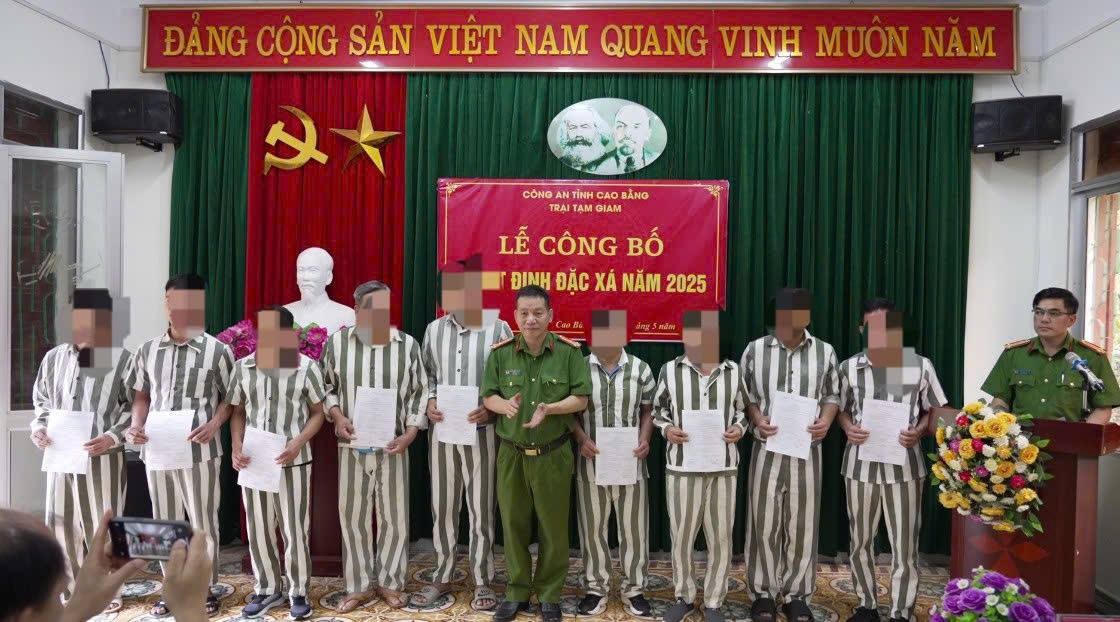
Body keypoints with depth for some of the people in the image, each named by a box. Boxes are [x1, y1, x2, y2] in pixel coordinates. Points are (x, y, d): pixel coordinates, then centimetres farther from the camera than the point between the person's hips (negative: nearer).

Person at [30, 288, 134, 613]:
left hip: (102, 458, -4)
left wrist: (112, 437, -18)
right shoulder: (54, 358, 4)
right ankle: (71, 591, 29)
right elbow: (42, 401, 17)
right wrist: (39, 428, 0)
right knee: (60, 526, 11)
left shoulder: (122, 360, -9)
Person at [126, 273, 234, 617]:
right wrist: (135, 426, -2)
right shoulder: (148, 350, 7)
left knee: (203, 522, 6)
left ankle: (206, 589, 21)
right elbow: (142, 396, 14)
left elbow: (230, 398, 0)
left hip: (199, 451, -4)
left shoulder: (218, 350, -5)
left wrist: (214, 425, -16)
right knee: (164, 522, 13)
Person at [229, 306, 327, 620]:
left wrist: (297, 443, -15)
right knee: (258, 529, 12)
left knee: (294, 530, 5)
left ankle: (299, 592, 21)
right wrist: (236, 447, -6)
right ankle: (267, 589, 30)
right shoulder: (243, 367, 2)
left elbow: (318, 413, -1)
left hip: (293, 461, -3)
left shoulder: (307, 367, -7)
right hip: (253, 461, 3)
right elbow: (237, 412, 9)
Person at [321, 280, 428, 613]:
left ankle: (391, 582, 27)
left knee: (394, 516, 8)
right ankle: (359, 585, 25)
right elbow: (326, 386, 8)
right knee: (353, 516, 9)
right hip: (352, 446, 0)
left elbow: (419, 392, 2)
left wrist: (410, 433, -7)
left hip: (393, 446, 0)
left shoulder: (408, 345, -2)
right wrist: (336, 416, -9)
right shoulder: (337, 342, -1)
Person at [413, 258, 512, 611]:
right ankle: (442, 577, 27)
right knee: (442, 507, 12)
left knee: (481, 509, 6)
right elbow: (426, 376, 12)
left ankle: (482, 582, 20)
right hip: (442, 431, 4)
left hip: (481, 431, -3)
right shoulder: (434, 330, 6)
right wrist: (429, 403, -6)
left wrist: (491, 409, -18)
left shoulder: (498, 329, -6)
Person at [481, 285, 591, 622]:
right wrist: (505, 405, -20)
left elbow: (581, 399, -6)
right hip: (511, 454, 2)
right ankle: (517, 592, 28)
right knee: (514, 525, 12)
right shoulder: (501, 352, -2)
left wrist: (549, 409, -23)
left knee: (553, 526, 9)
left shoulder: (568, 352, -7)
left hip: (553, 454, -1)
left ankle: (549, 595, 25)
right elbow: (488, 396, 2)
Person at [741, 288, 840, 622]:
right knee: (764, 522, 5)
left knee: (802, 524, 8)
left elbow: (832, 395, 9)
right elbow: (745, 395, 5)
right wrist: (758, 420, -11)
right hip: (767, 449, -1)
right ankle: (764, 593, 20)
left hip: (807, 449, 1)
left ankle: (796, 595, 23)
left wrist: (826, 421, -8)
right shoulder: (755, 350, 0)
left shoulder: (825, 352, 3)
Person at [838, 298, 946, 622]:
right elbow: (840, 409, 11)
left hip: (904, 463, -2)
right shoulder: (849, 367, 2)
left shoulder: (919, 365, -3)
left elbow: (933, 410, 6)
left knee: (905, 544, 3)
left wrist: (918, 431, -13)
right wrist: (848, 428, -9)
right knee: (860, 540, 12)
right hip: (861, 462, 2)